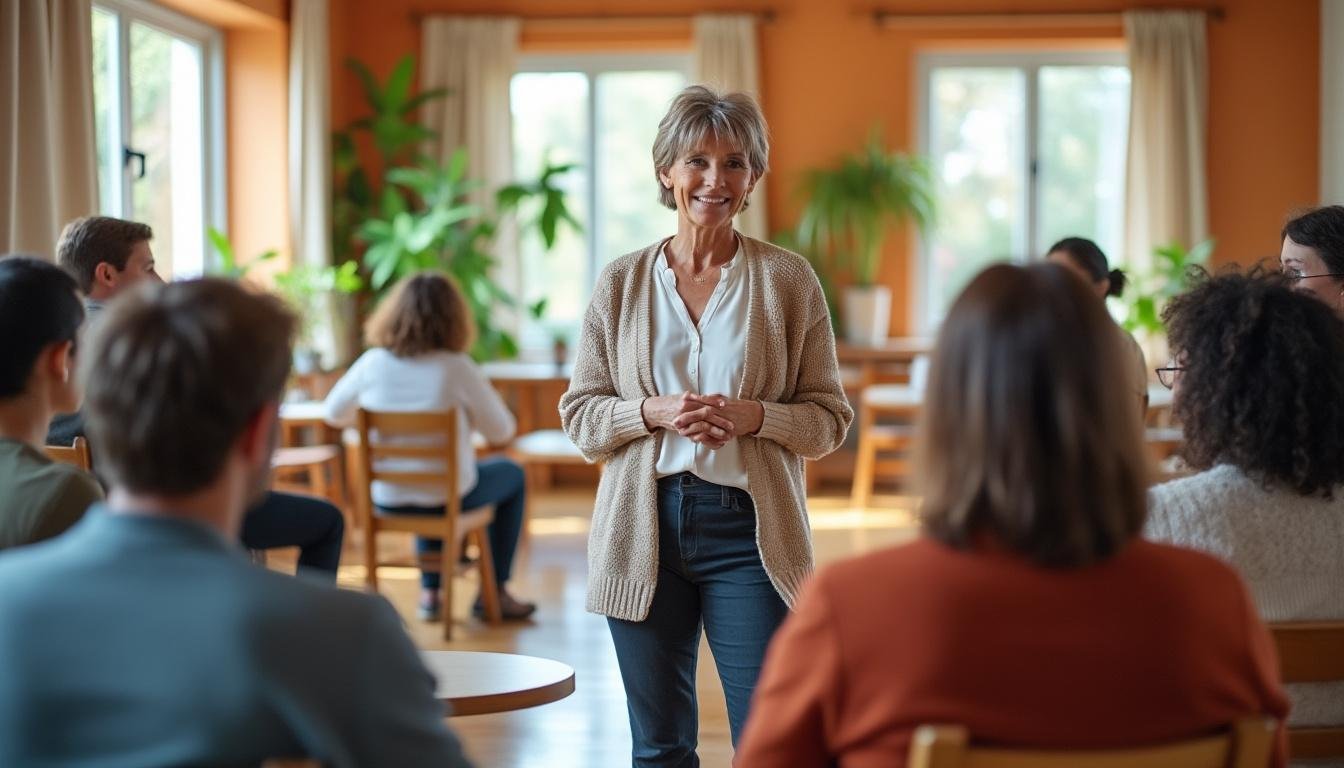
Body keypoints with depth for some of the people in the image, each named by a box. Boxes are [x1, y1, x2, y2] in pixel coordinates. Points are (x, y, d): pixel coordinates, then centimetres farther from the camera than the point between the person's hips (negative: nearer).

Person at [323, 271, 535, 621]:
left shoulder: (373, 363, -11)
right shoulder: (457, 368, -20)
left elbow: (335, 413, 6)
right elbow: (501, 431, -10)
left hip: (388, 499, 4)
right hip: (448, 498, -4)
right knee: (512, 475, 26)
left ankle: (430, 592, 37)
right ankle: (493, 592, 27)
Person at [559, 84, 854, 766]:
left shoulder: (787, 280, 2)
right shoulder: (622, 282, 6)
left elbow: (830, 418, 3)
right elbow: (579, 414, 6)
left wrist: (753, 416, -16)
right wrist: (653, 412, -13)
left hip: (749, 529, -2)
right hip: (645, 528, 2)